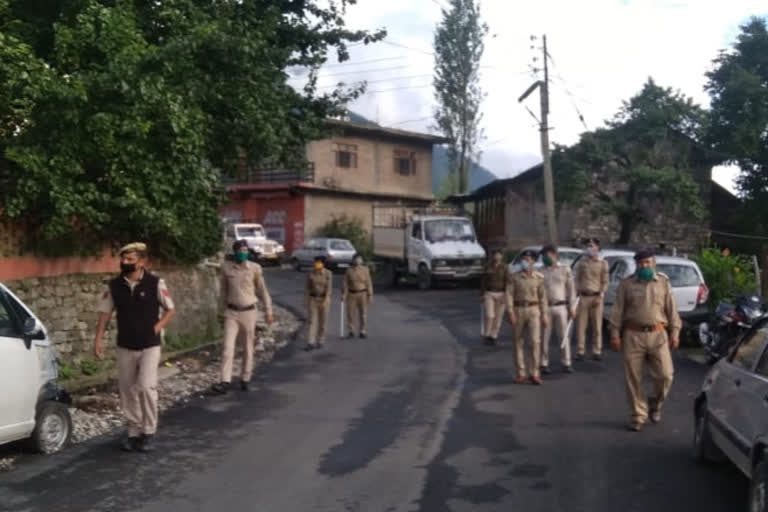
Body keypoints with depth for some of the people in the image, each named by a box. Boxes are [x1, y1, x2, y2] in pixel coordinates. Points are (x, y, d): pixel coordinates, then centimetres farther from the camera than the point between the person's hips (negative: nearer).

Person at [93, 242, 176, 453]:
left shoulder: (155, 283, -10)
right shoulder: (114, 286, -2)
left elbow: (170, 309, 0)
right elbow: (105, 313, 4)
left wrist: (156, 328, -10)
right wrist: (98, 339, -3)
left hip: (149, 346, -3)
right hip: (125, 347, 3)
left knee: (146, 387, -11)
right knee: (127, 390, 9)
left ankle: (148, 432, 6)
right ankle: (133, 432, 24)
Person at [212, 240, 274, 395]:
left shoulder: (255, 268, -7)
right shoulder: (226, 267, -3)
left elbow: (263, 290, 2)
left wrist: (268, 311, 3)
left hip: (249, 312, -1)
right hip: (232, 313, 1)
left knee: (248, 348, 8)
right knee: (227, 347, -10)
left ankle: (245, 379, 22)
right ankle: (225, 383, -12)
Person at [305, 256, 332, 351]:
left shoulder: (328, 273, -9)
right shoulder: (310, 273, -2)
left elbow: (329, 287, -14)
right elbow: (308, 287, 4)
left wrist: (326, 301, -23)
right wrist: (306, 300, 3)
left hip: (324, 299, -2)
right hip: (313, 299, 2)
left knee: (322, 321, 7)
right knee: (312, 321, -5)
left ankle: (320, 341, 23)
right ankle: (311, 343, -7)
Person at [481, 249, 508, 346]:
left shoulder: (504, 268, -4)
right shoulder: (488, 267, 2)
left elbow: (507, 282, -7)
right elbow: (483, 281, 7)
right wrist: (483, 293, 0)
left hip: (501, 295, 0)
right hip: (489, 294, 0)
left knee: (498, 317, 2)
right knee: (489, 316, -10)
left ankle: (493, 337, 13)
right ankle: (487, 336, 6)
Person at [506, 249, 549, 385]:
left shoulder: (539, 278, 0)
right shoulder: (514, 277, -2)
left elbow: (542, 297, 3)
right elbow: (509, 295, -6)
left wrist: (544, 315, 0)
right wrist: (511, 313, -16)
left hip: (534, 311, 0)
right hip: (519, 311, 0)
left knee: (535, 341, -10)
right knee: (519, 343, 4)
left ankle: (535, 374, -3)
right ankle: (521, 373, 12)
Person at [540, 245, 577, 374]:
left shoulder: (565, 269, 6)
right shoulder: (541, 272, 7)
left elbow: (571, 289, 5)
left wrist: (572, 307, 0)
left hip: (561, 307, 0)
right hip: (545, 307, 0)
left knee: (564, 336, 2)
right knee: (544, 337, 1)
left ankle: (566, 363, 11)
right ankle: (544, 364, 9)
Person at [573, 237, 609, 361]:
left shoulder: (603, 263, 5)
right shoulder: (581, 262, 11)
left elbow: (605, 282, 3)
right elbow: (576, 279, 11)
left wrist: (600, 296, -8)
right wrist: (576, 294, -2)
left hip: (596, 297, -1)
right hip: (583, 296, 1)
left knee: (597, 326, 1)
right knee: (581, 325, 0)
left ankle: (597, 351, 8)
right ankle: (580, 351, 6)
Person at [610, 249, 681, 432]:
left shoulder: (663, 282, 9)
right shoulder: (627, 284, 5)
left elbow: (671, 309, 9)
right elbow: (618, 311, 3)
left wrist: (675, 332, 3)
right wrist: (615, 334, -2)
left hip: (658, 335, 1)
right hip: (633, 335, 0)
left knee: (665, 374, -6)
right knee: (633, 379, 2)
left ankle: (655, 404, 22)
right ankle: (638, 415, 16)